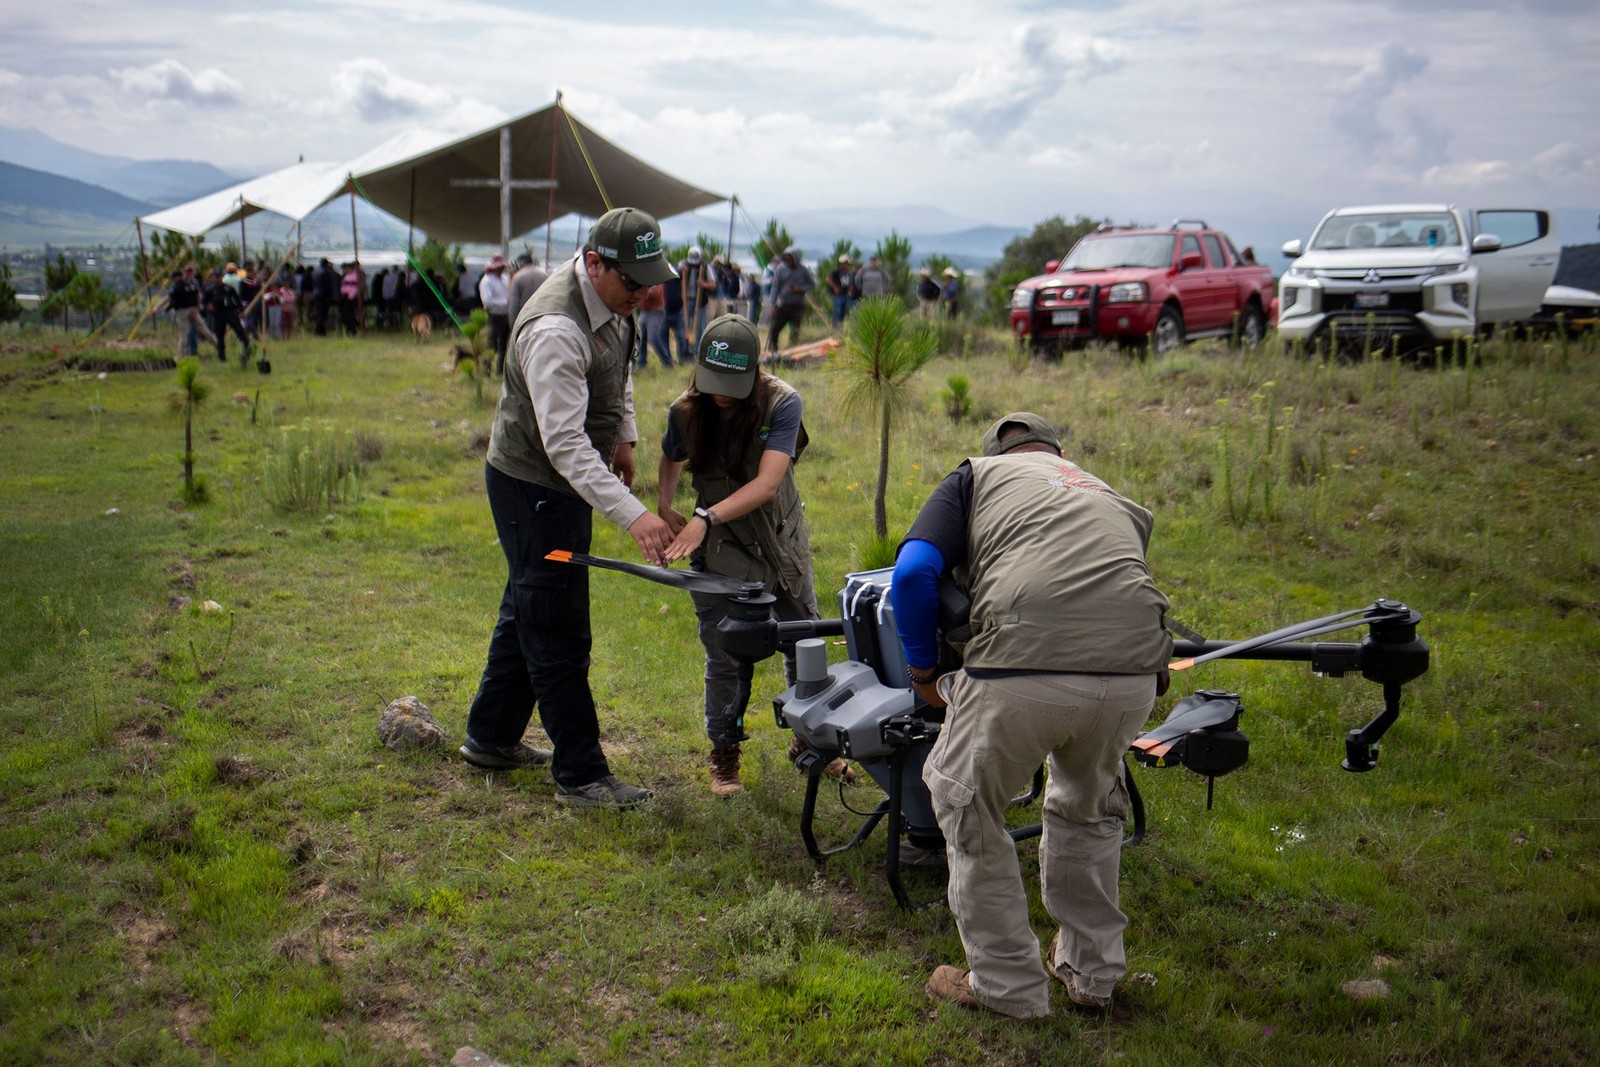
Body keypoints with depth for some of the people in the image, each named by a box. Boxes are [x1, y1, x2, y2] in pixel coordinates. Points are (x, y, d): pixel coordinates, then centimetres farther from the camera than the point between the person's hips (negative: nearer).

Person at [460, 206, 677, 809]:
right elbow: (564, 443, -38)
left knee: (527, 612, 20)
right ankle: (581, 776, 6)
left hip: (567, 480, 10)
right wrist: (631, 514, -45)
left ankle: (491, 738, 35)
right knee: (558, 633, -3)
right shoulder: (555, 330, -31)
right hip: (532, 486, -10)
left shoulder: (614, 298, -2)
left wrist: (623, 433, 14)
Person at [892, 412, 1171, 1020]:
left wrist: (923, 670, 18)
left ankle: (1008, 987, 29)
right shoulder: (1114, 498, 34)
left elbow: (914, 573, 6)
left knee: (966, 805, 22)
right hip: (1133, 673, 5)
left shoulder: (977, 475, 21)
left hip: (1023, 670, -4)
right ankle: (1092, 973, 43)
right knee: (1089, 807, 32)